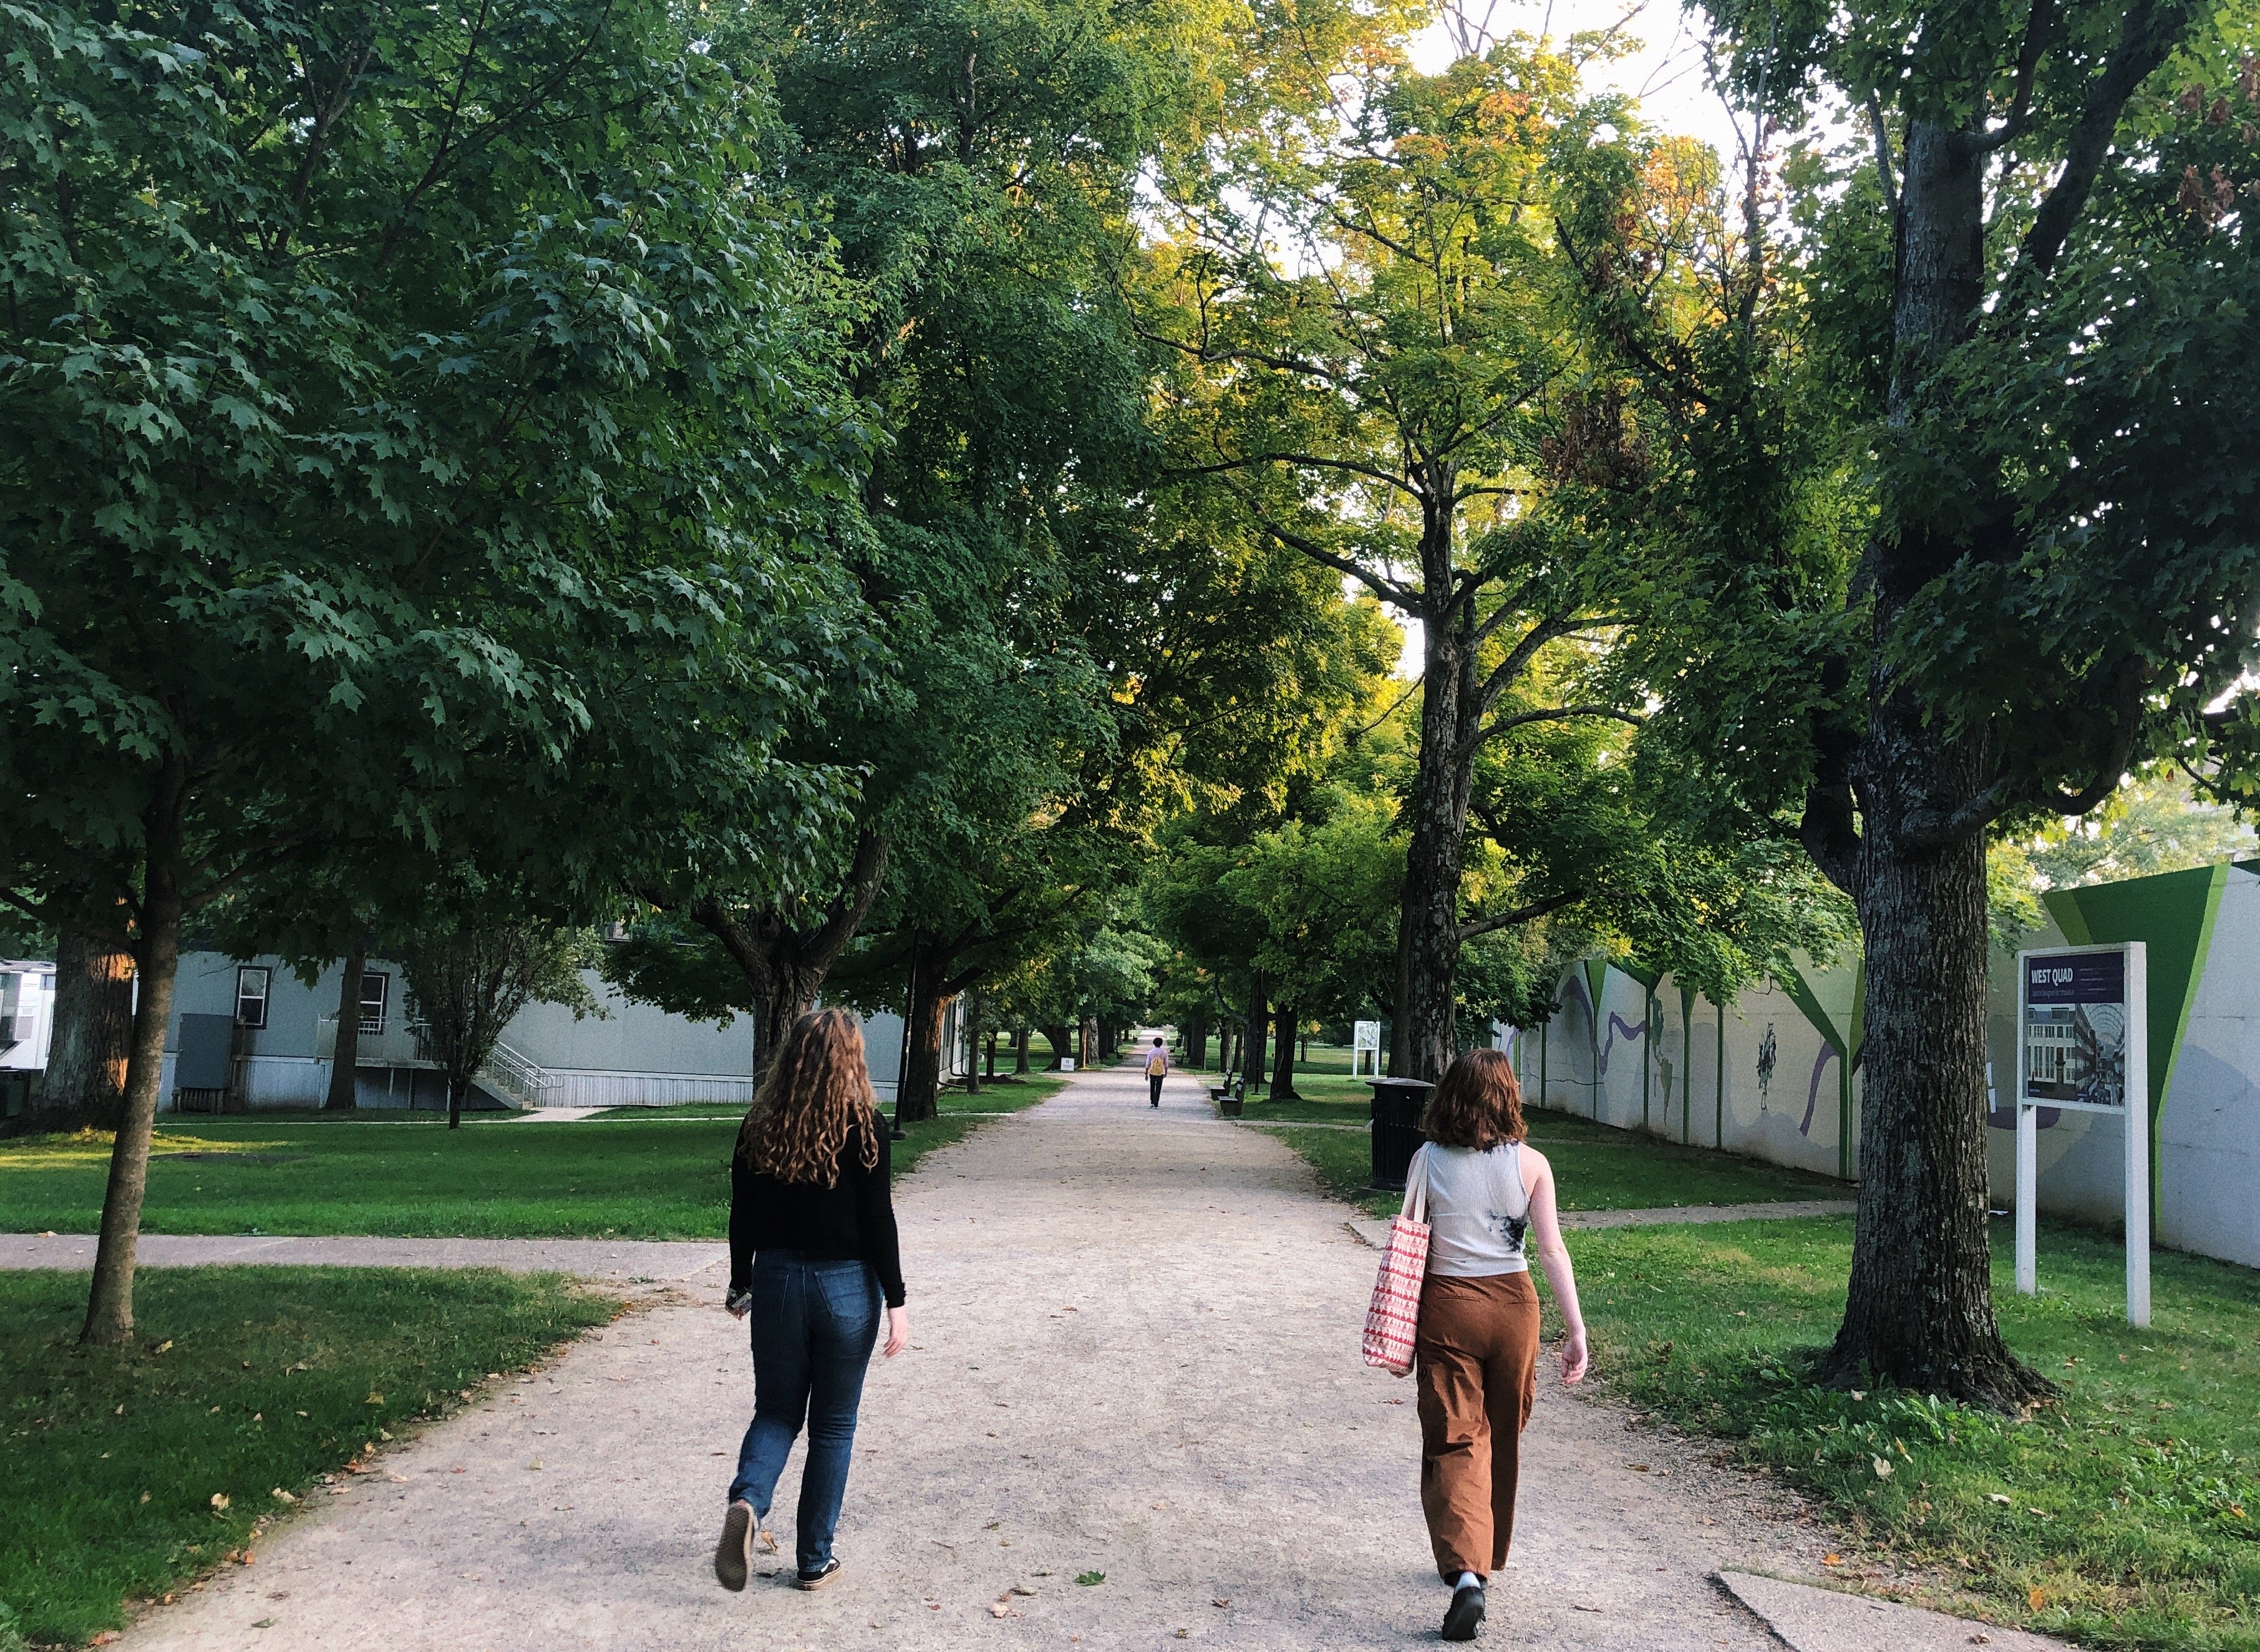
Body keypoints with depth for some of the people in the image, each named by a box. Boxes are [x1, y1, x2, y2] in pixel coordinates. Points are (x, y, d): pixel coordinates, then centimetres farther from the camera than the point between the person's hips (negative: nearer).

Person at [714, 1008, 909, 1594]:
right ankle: (815, 1560, 17)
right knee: (833, 1427, 11)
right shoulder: (863, 1125, -11)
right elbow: (878, 1220, -11)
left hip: (776, 1281, 3)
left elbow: (743, 1214, 5)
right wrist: (896, 1302, -5)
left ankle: (746, 1502, -11)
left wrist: (741, 1285, 18)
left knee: (776, 1411, 17)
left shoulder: (760, 1125, -1)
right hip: (846, 1286, -3)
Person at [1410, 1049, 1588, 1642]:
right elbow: (1552, 1249, -7)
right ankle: (1486, 1555, 37)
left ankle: (1465, 1568, -17)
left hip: (1447, 1305, -1)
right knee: (1503, 1439, 20)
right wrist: (1577, 1329, -3)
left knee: (1455, 1441, 2)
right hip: (1512, 1305, 2)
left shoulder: (1427, 1160, -5)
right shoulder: (1530, 1163, -5)